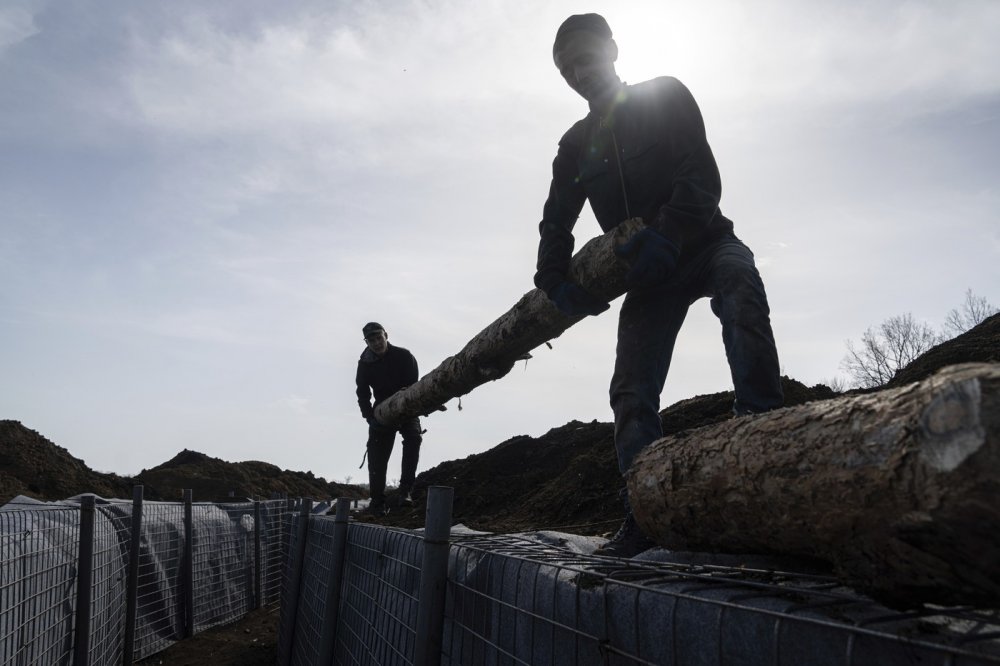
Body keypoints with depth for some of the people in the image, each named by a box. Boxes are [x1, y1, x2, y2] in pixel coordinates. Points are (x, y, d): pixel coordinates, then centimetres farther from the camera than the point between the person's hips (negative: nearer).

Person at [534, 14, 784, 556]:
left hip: (703, 243, -4)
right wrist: (554, 280, -8)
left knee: (741, 294, -40)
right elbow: (556, 222, 11)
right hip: (647, 271, 4)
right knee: (632, 393, -9)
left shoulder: (665, 97, 0)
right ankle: (643, 515, -8)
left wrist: (666, 235, -30)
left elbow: (703, 176, -14)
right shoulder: (575, 145, 13)